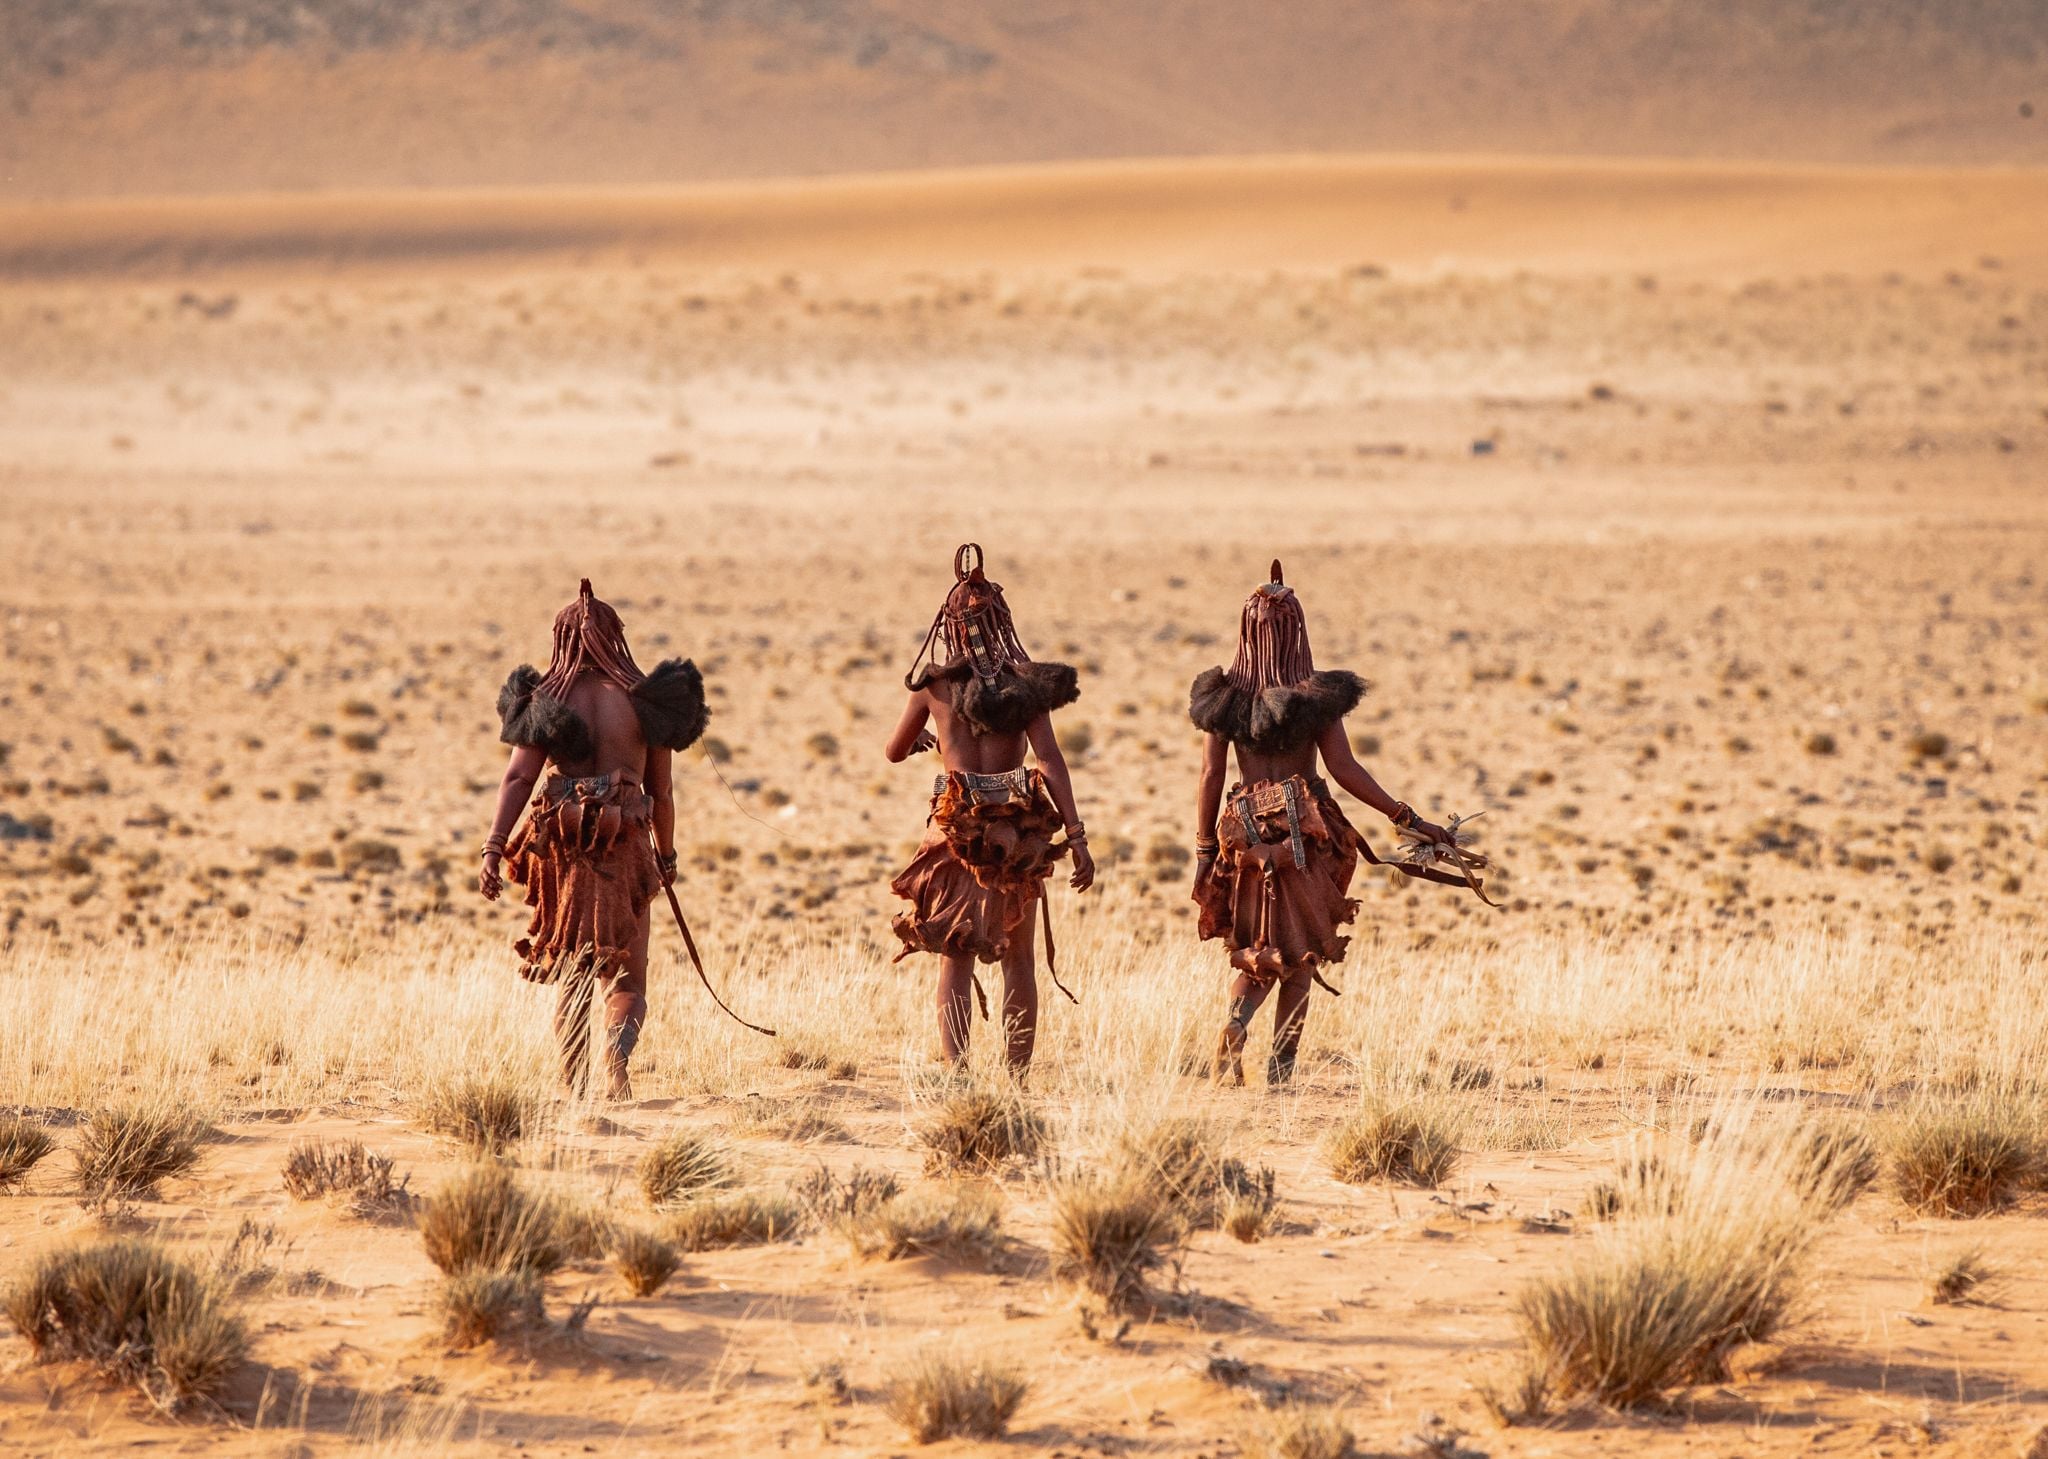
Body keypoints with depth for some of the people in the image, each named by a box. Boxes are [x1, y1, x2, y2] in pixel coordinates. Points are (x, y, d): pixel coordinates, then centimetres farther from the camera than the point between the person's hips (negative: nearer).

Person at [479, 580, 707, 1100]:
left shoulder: (547, 700, 2)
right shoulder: (644, 700, 2)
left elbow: (518, 777, -9)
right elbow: (660, 791, 7)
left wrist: (494, 848, -14)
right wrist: (666, 853, 22)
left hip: (561, 845, 1)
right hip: (624, 844, -1)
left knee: (570, 971, 17)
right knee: (626, 978, 4)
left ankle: (575, 1088, 16)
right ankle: (617, 1049, -27)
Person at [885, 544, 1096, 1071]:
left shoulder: (934, 683, 2)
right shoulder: (1024, 682, 0)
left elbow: (894, 752, 16)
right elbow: (1051, 760, -8)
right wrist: (1076, 837, -9)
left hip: (957, 827, 0)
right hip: (1019, 830, 0)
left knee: (955, 955, 4)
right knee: (1019, 957, 12)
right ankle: (1017, 1072, 11)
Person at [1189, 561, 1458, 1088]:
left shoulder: (1224, 697, -2)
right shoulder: (1317, 697, -8)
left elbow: (1211, 776, -2)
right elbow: (1345, 769, -12)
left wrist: (1204, 850, 4)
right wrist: (1409, 819, -8)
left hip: (1248, 840, 2)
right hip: (1305, 838, -2)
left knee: (1257, 954, 17)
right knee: (1301, 955, 9)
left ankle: (1236, 1025, -10)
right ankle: (1281, 1064, 3)